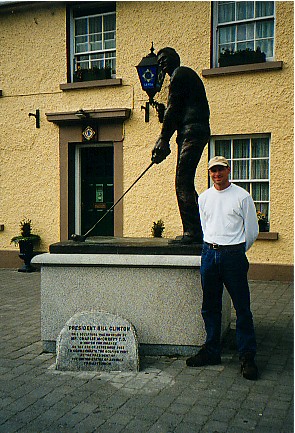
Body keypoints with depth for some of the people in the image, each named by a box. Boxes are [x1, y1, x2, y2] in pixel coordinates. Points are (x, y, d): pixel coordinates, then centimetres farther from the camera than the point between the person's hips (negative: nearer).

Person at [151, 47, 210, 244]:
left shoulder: (180, 74, -1)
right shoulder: (186, 75, 29)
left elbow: (173, 110, -8)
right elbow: (176, 113, 24)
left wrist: (163, 140, -7)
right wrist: (163, 141, 17)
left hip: (191, 132, -10)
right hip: (197, 131, 10)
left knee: (183, 183, -13)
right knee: (185, 183, 9)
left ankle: (193, 232, -14)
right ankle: (197, 231, 11)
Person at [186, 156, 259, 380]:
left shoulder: (242, 196, -3)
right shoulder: (204, 197, 11)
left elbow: (252, 231, 2)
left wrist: (237, 252, 8)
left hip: (233, 254, -4)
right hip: (209, 253, 5)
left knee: (242, 308, -2)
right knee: (210, 307, 11)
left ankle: (247, 356, 8)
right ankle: (211, 351, 23)